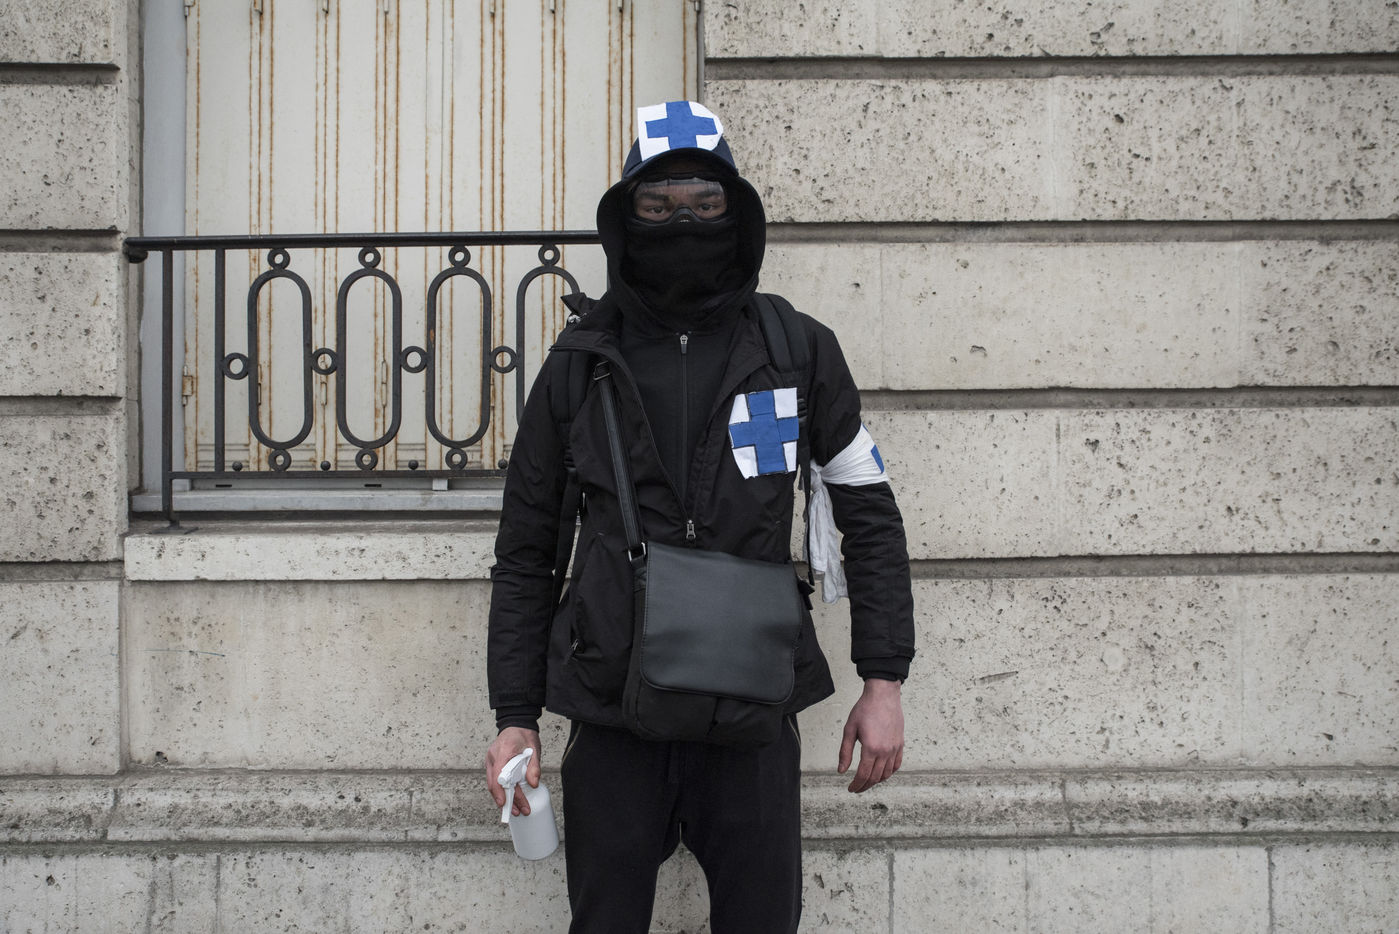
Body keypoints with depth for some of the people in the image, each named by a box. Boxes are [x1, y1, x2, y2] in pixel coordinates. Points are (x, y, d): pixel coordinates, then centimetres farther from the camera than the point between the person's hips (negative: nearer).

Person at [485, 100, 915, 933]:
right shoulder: (579, 366, 3)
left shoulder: (798, 353, 2)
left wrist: (885, 681, 2)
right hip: (612, 717, 0)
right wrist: (516, 714, 5)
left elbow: (871, 519, 8)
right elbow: (526, 552, 9)